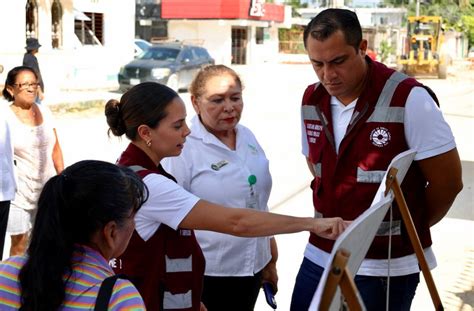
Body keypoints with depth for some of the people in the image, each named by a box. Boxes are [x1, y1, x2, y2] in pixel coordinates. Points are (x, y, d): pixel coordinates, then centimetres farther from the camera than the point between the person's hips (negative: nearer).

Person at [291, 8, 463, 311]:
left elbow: (448, 181, -9)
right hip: (319, 257, 5)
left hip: (386, 267, -5)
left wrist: (405, 230, 5)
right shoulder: (311, 100, 2)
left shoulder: (409, 99, -16)